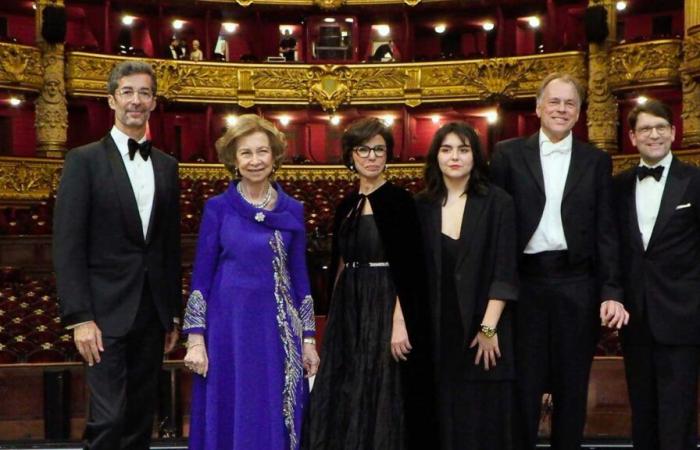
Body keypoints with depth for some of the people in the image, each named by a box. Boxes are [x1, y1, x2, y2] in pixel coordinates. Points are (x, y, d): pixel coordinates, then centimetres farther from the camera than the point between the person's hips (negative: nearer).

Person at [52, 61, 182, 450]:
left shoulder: (167, 166, 12)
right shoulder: (85, 160, -3)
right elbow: (67, 244, -8)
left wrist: (174, 313, 13)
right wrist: (79, 317, -14)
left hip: (152, 313, 5)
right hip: (107, 312, -5)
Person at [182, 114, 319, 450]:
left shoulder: (292, 211, 6)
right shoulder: (217, 208, -1)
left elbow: (300, 275, 8)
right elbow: (201, 275, -1)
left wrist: (308, 340, 5)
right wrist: (195, 339, -7)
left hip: (279, 331, 2)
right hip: (228, 329, -2)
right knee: (230, 422, 5)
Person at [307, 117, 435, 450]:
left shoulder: (398, 200, -8)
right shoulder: (346, 206, 12)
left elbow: (408, 266, -14)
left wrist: (400, 321, -21)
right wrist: (334, 316, 14)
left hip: (385, 309, -7)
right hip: (348, 313, 7)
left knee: (382, 402, 1)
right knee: (344, 401, 11)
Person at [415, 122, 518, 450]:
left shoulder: (498, 203, -2)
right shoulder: (421, 206, 6)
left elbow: (504, 271, -6)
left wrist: (488, 328, -12)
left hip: (483, 329, -2)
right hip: (435, 330, 2)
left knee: (483, 420, 4)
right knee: (442, 419, 8)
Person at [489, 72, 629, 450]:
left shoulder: (596, 161, 7)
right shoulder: (508, 154, 4)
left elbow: (605, 232, 4)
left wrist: (611, 292, -4)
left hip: (577, 286, 1)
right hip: (524, 283, -1)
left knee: (572, 387, 10)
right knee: (523, 385, 7)